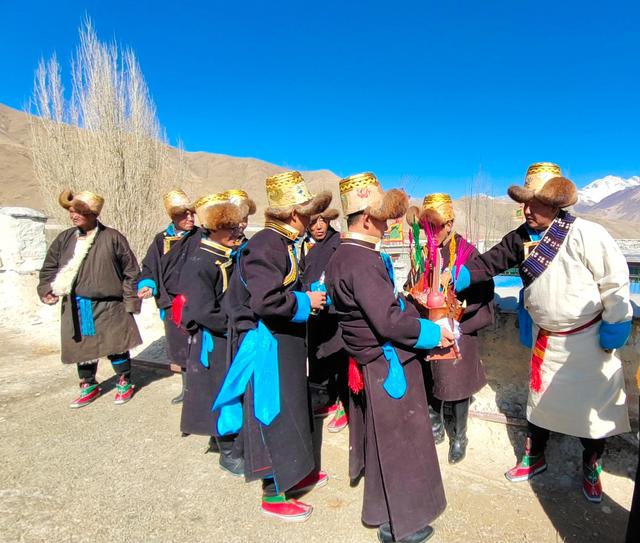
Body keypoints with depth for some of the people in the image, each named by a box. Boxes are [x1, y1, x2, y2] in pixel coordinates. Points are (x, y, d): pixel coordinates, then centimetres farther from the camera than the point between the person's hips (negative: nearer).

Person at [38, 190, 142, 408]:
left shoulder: (112, 237, -7)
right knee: (82, 347, 15)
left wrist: (130, 300, -6)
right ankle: (89, 386, 34)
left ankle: (124, 383, 26)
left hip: (109, 306, -4)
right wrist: (47, 289, -4)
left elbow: (131, 271, -4)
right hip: (76, 308, 4)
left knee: (116, 346, 6)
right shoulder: (64, 239, 6)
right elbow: (49, 268, 14)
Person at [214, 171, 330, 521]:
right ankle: (273, 495, 22)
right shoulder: (265, 246, -21)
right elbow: (265, 300, -30)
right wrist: (306, 301, -18)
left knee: (291, 410, 21)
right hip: (267, 345, -10)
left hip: (283, 343, 10)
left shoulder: (281, 243, 9)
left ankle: (294, 474, 40)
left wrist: (309, 297, 4)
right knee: (273, 415, 3)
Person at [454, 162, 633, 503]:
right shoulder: (522, 238, -5)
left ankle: (591, 470, 36)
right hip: (545, 338, 5)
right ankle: (534, 458, 38)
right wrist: (458, 277, -19)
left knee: (594, 406, 11)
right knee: (540, 399, 17)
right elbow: (490, 262, -4)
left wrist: (615, 327, -14)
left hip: (589, 338, -4)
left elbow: (615, 280, -17)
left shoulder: (585, 234, -22)